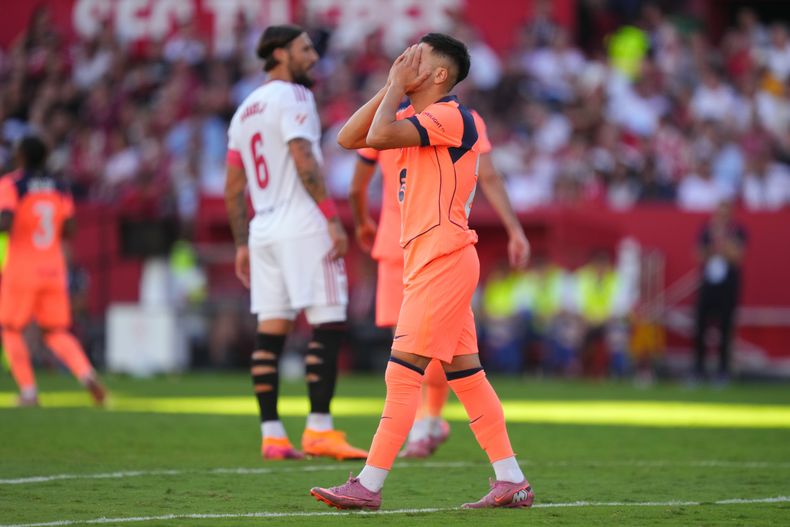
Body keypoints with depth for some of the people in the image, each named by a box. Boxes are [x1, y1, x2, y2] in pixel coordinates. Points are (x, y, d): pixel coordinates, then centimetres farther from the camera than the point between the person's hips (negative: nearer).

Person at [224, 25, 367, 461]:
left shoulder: (245, 110, 19)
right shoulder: (292, 98, -6)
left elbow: (233, 187, 19)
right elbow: (305, 164, -18)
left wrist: (242, 244, 21)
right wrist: (332, 218, -17)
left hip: (263, 229, 8)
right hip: (302, 225, -8)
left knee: (270, 332, 6)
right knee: (327, 326, -7)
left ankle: (271, 435, 4)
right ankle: (319, 430, -12)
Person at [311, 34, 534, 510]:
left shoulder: (452, 117, -13)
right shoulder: (421, 121, 16)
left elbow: (378, 136, -26)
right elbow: (349, 137, 13)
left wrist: (398, 86, -11)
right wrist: (391, 87, 7)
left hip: (442, 261, -10)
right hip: (431, 262, 10)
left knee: (403, 372, -9)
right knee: (465, 373, 9)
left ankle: (369, 487, -8)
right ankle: (512, 481, 11)